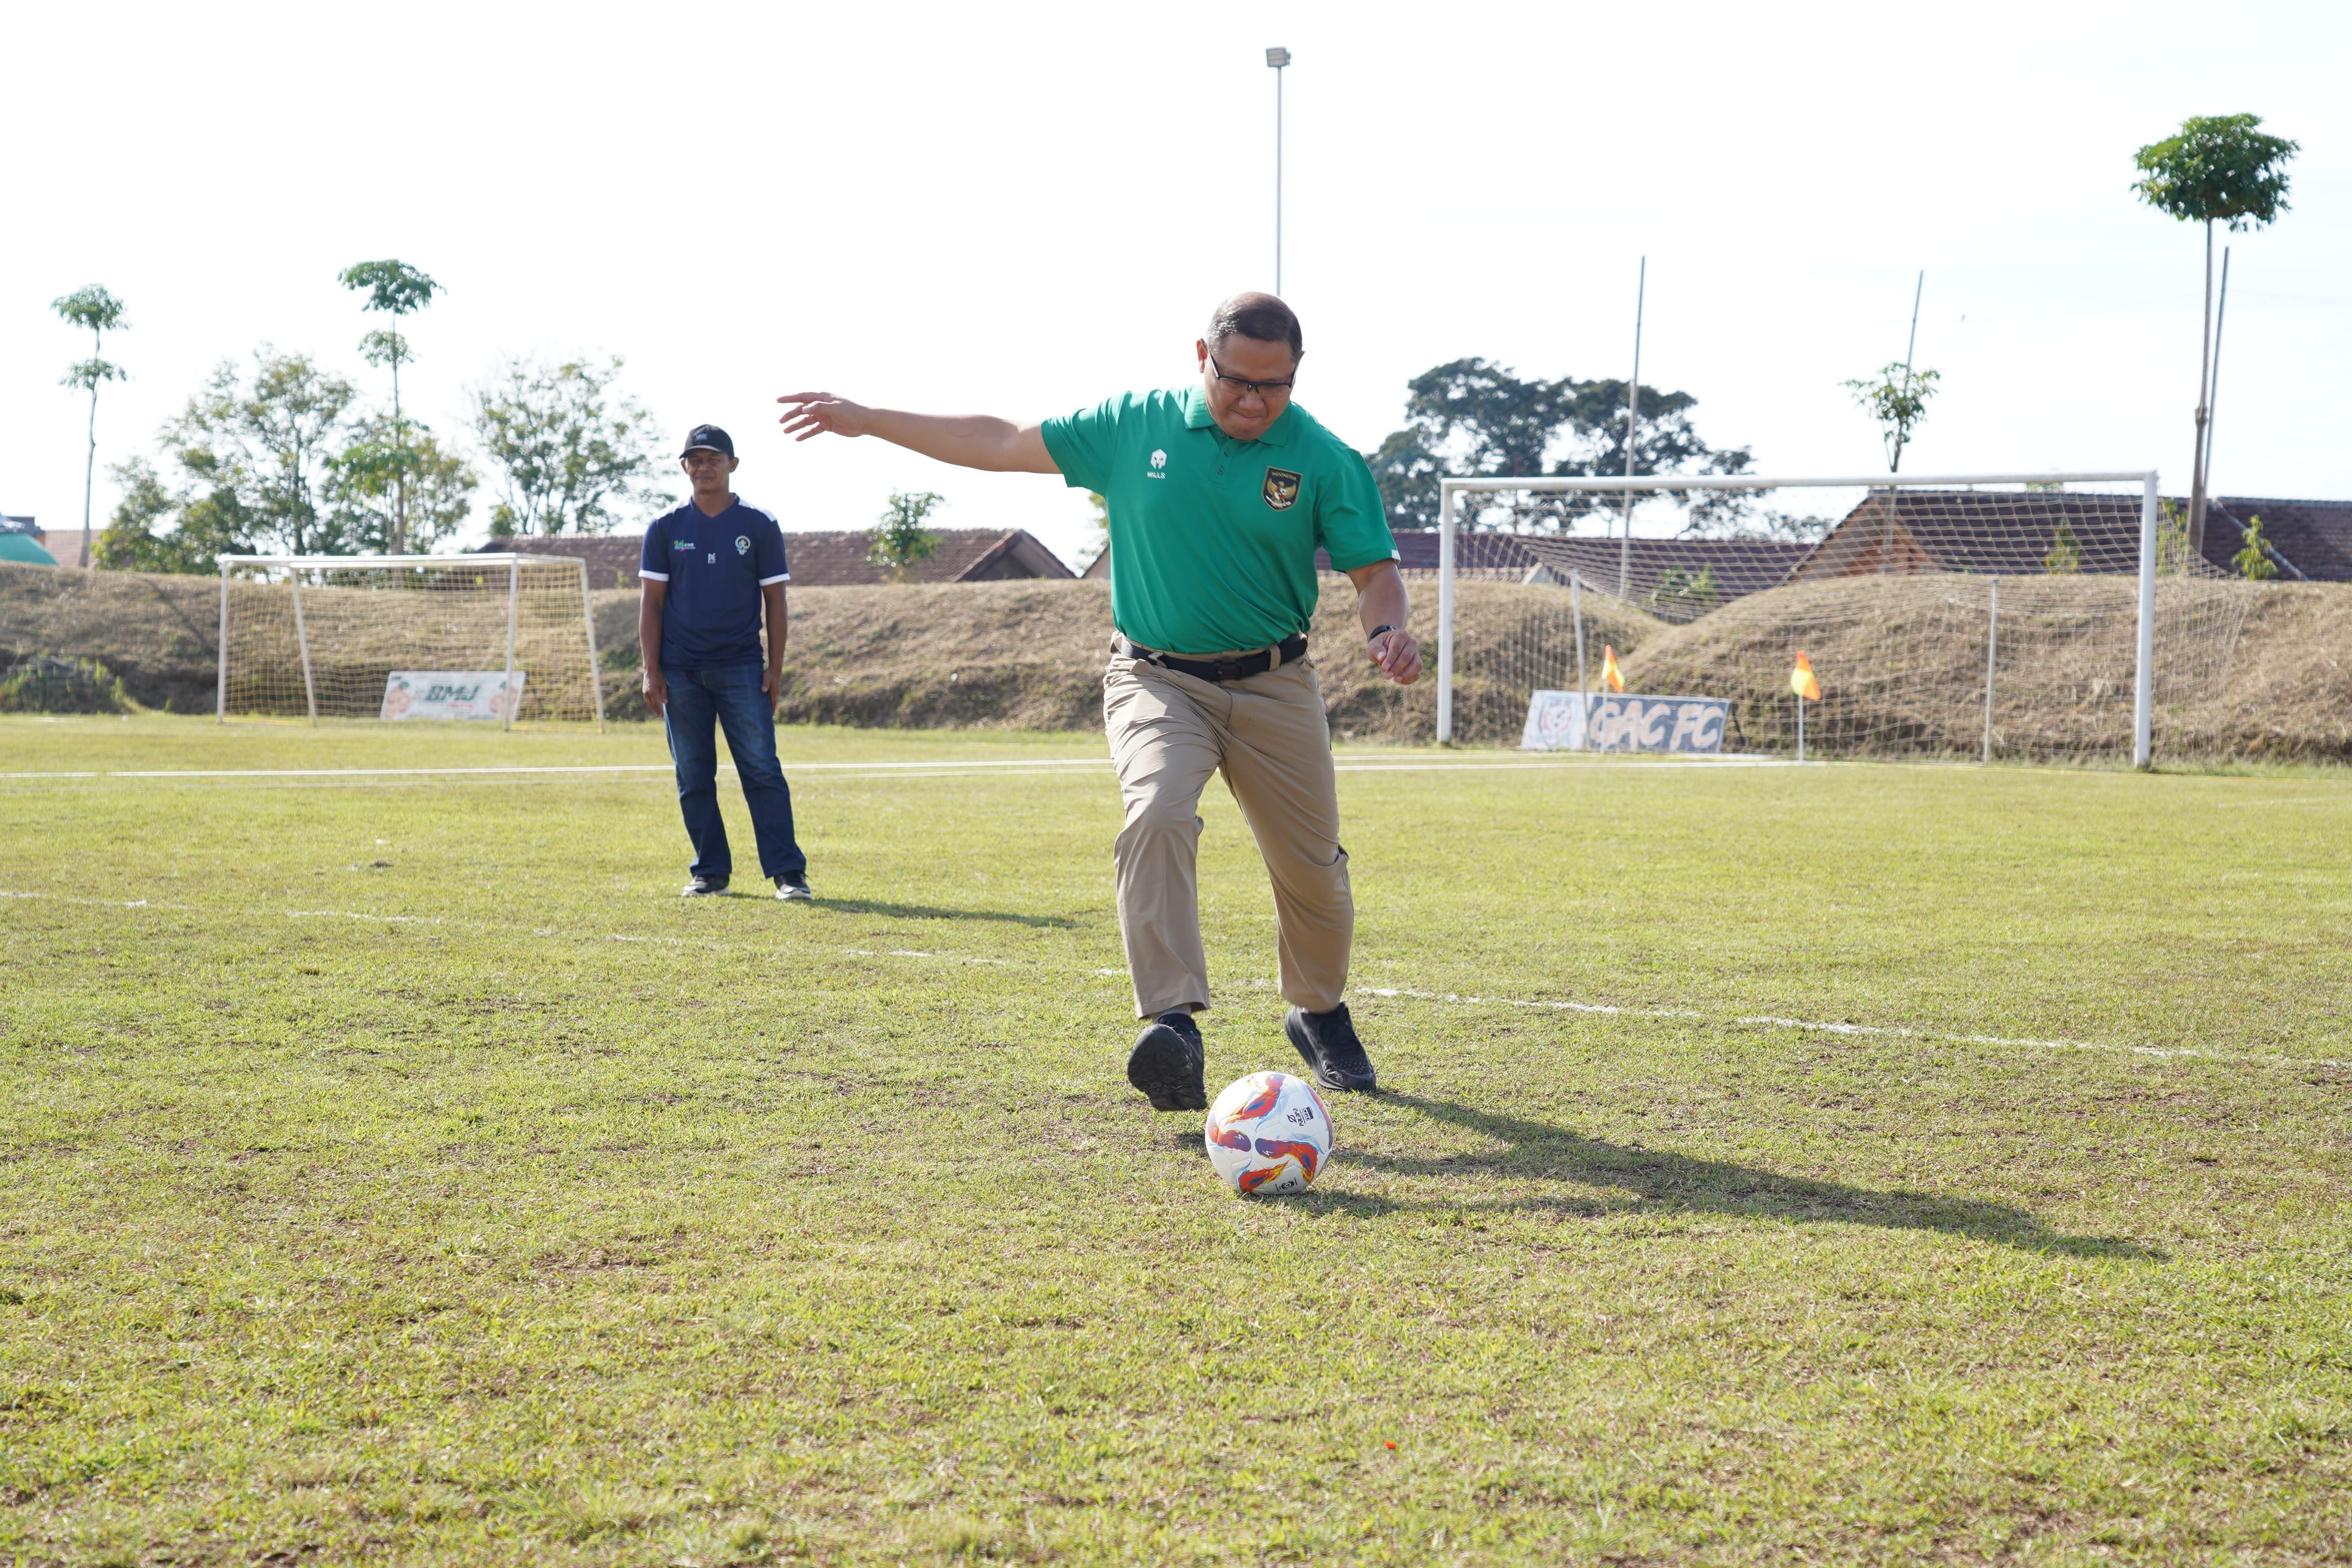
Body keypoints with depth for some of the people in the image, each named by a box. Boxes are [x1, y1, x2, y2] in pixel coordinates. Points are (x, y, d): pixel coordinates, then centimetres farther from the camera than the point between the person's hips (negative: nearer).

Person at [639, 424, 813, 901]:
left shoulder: (760, 525, 4)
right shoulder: (666, 529, 7)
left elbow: (775, 599, 4)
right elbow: (652, 602, 6)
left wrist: (776, 668, -3)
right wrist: (652, 670, -2)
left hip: (741, 666, -2)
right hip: (680, 670, 2)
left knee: (763, 770, -9)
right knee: (693, 778, 4)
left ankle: (788, 872, -9)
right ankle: (710, 872, 13)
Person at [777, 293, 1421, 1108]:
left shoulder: (1325, 459, -5)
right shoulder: (1134, 426, -1)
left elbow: (1375, 570, -2)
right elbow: (1004, 443, 6)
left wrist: (1387, 629, -26)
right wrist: (867, 420, 7)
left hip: (1274, 689, 1)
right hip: (1156, 679, -1)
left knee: (1312, 867, 7)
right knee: (1157, 812, -29)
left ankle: (1321, 1016, 36)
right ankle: (1172, 1024, -39)